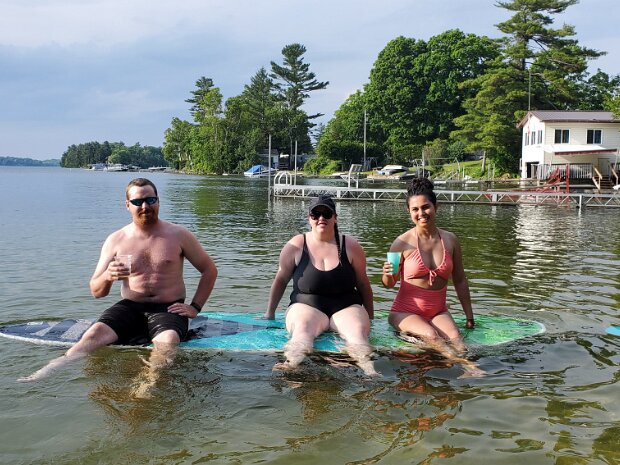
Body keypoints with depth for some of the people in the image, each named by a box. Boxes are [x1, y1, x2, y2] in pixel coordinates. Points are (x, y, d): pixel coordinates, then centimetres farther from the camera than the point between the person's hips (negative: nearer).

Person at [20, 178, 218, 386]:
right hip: (130, 307, 2)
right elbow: (96, 291, 6)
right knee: (94, 334, -27)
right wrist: (108, 276, -18)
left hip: (168, 309, -2)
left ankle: (153, 385, -58)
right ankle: (42, 374, -37)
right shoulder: (116, 240, 6)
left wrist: (195, 307, 0)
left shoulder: (178, 235, 3)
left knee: (167, 341, -37)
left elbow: (210, 270, 10)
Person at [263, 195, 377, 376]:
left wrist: (370, 318, 17)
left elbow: (363, 283, 12)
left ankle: (369, 369, -51)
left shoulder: (350, 246, 4)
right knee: (302, 327, -36)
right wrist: (270, 313, 15)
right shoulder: (296, 246, 2)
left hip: (346, 307, 1)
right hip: (307, 306, -1)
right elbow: (281, 280, 11)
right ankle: (292, 364, -60)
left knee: (358, 330, -32)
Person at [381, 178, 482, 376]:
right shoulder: (403, 242, -7)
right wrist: (387, 275, -24)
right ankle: (464, 364, -49)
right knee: (430, 335, -33)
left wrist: (469, 317, 13)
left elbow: (460, 281, 13)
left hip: (438, 311, 3)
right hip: (406, 311, -3)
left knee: (456, 338, -28)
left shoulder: (450, 240, 4)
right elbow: (390, 284, 0)